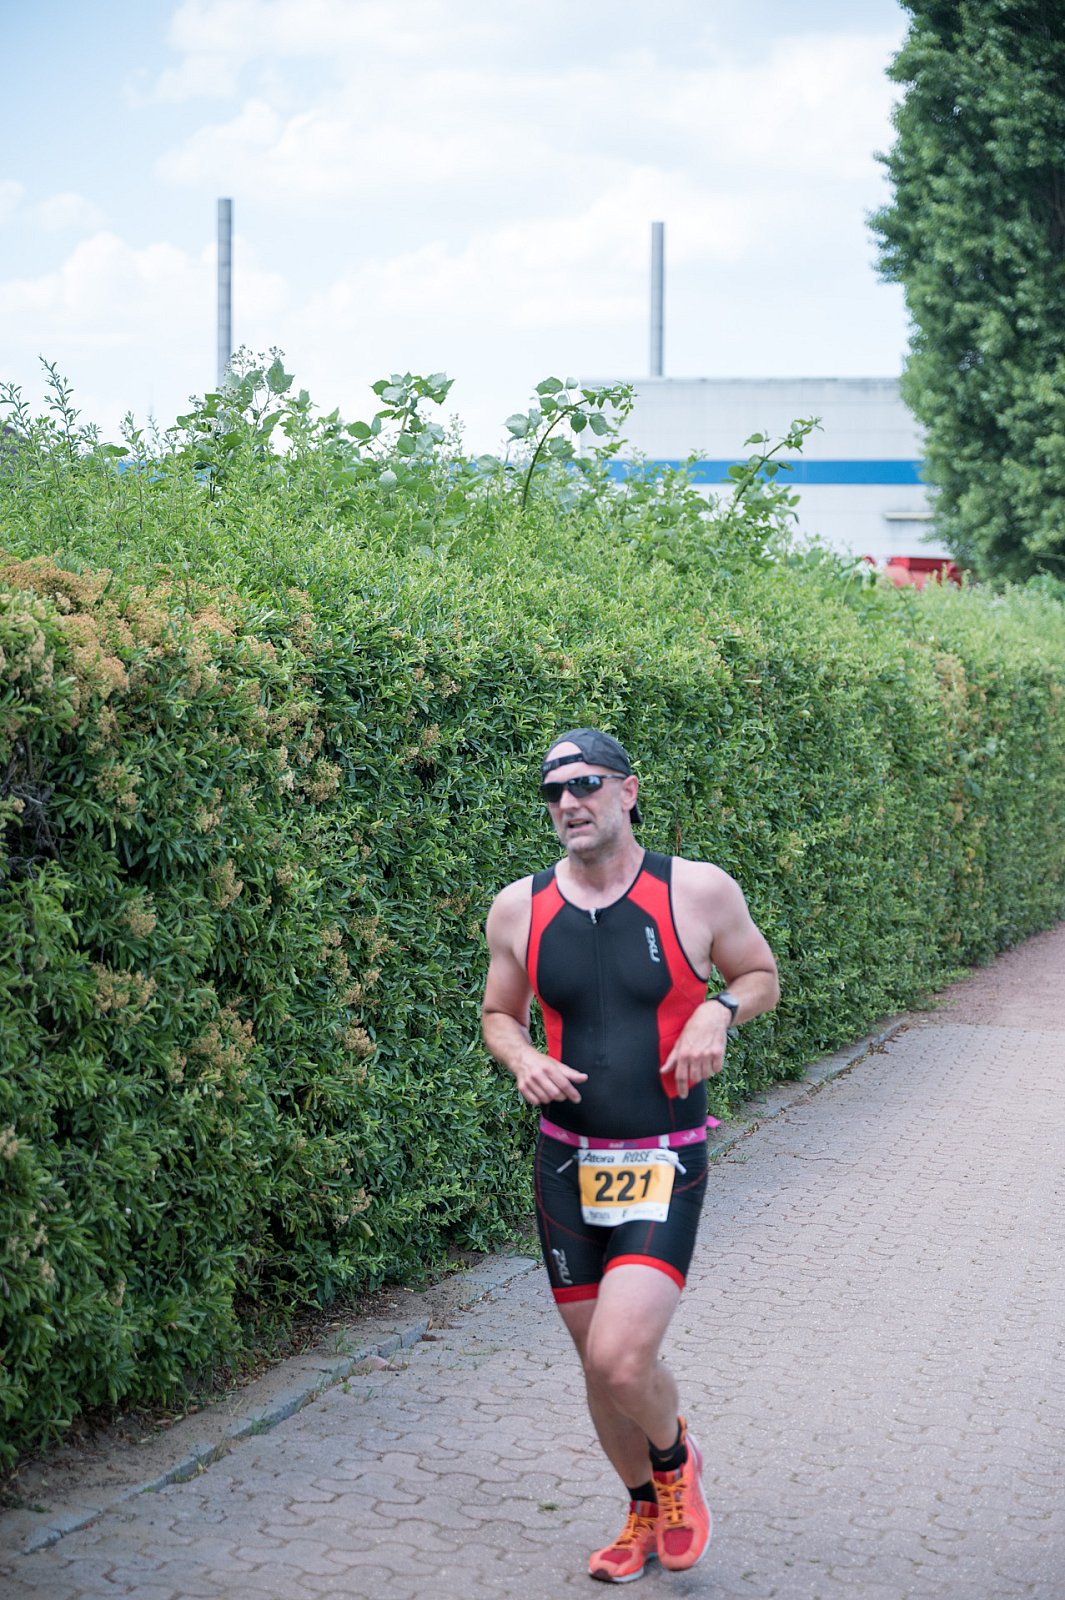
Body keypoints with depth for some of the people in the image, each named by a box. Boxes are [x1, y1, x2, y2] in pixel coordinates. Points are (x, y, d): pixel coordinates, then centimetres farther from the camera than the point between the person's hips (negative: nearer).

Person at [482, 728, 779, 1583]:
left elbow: (761, 976, 9)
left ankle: (676, 1458, 16)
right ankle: (647, 1513, 37)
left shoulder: (699, 892, -7)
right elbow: (500, 1015, 15)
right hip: (566, 1165, 4)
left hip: (662, 1168, -3)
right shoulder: (519, 909, 0)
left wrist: (717, 1012, -13)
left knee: (622, 1358, -18)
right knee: (599, 1362, 12)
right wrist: (524, 1061, -7)